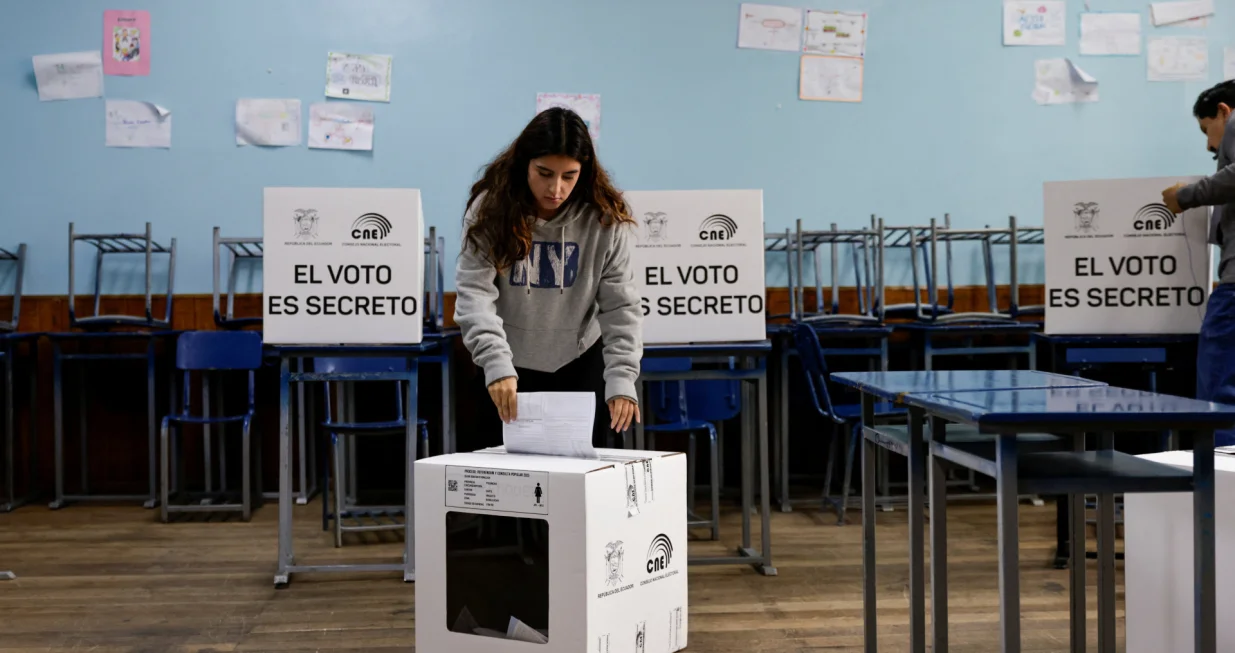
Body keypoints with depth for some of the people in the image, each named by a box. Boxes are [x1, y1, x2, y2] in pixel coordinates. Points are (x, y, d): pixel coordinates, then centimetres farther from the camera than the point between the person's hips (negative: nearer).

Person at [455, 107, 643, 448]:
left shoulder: (605, 218, -14)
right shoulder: (490, 210, -16)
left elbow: (621, 305, -13)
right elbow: (474, 292, -22)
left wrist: (621, 378, -24)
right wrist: (496, 363, -36)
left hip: (581, 365, 0)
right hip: (509, 367, 0)